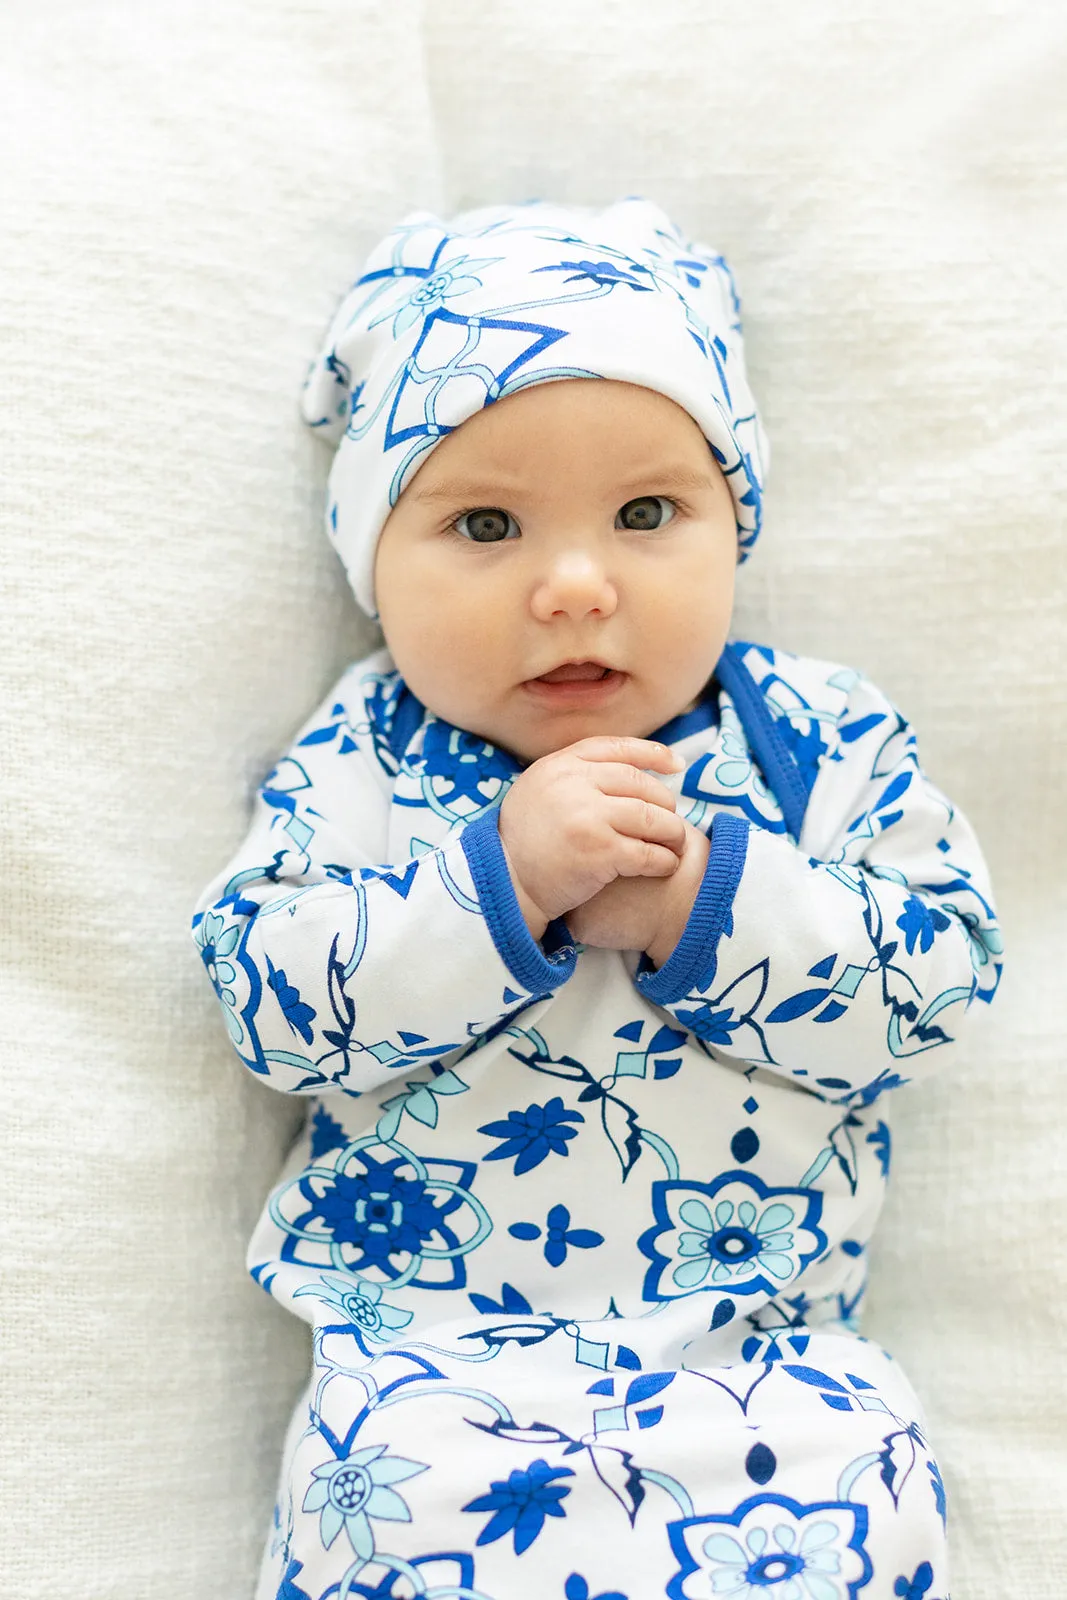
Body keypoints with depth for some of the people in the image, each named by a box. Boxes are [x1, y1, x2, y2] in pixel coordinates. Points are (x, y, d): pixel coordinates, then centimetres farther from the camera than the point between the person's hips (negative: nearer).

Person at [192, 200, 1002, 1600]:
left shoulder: (821, 742, 4)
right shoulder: (364, 760, 2)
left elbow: (942, 976, -3)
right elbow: (266, 1002, -7)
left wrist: (700, 901, -16)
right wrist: (501, 878, -20)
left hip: (759, 1348, 2)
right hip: (432, 1350, -1)